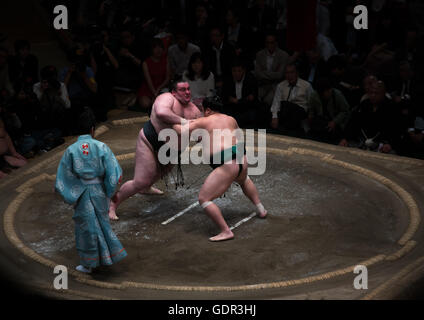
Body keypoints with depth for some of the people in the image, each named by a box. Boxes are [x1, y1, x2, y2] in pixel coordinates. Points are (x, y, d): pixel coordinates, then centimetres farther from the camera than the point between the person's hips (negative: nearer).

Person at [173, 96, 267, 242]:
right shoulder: (231, 119, 16)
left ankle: (226, 231, -8)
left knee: (204, 199, 0)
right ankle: (261, 209, 44)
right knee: (243, 179, 42)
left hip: (226, 166, -7)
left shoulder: (203, 122, 0)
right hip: (242, 160, 7)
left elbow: (181, 131, -4)